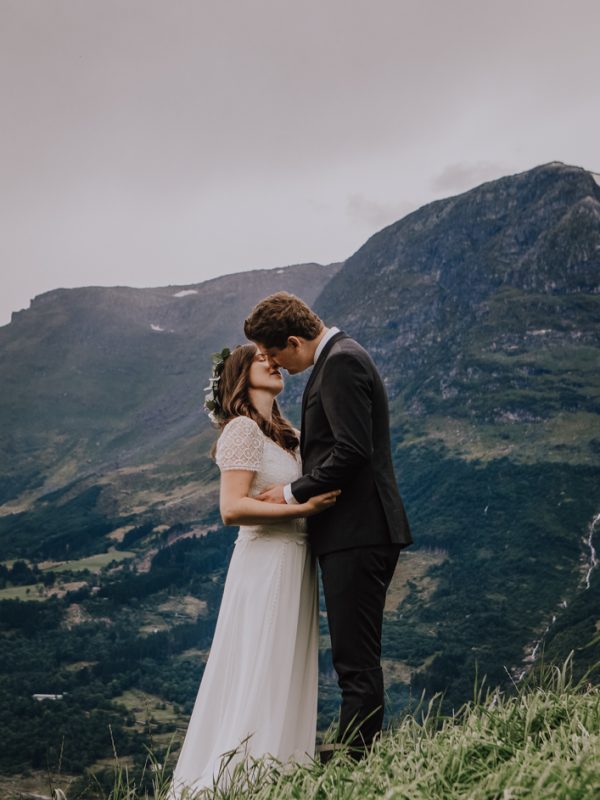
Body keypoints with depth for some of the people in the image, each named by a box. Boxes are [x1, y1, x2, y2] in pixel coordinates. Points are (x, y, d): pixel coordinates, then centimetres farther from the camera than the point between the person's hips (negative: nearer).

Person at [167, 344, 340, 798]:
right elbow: (232, 508, -19)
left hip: (295, 564, 9)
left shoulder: (286, 435, 16)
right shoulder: (242, 429, -10)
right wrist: (303, 508, -23)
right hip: (265, 561, -8)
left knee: (286, 679, 11)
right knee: (257, 680, -5)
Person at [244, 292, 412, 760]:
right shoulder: (341, 357, 20)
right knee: (356, 657, 14)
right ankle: (353, 756, 21)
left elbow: (352, 450, -21)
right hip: (356, 533, 11)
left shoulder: (341, 361, -13)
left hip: (357, 533, -11)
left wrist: (294, 492, -12)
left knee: (357, 662, -7)